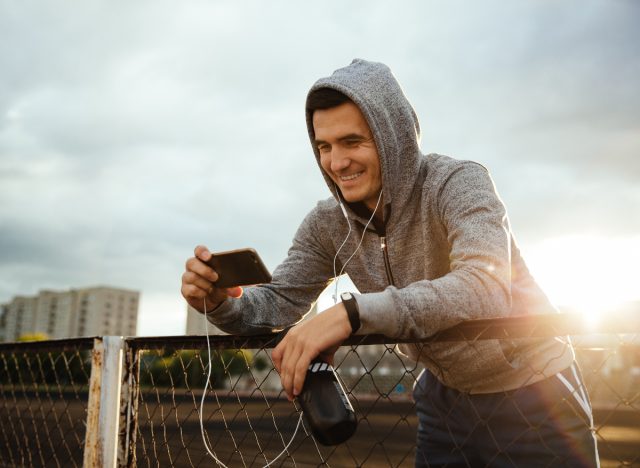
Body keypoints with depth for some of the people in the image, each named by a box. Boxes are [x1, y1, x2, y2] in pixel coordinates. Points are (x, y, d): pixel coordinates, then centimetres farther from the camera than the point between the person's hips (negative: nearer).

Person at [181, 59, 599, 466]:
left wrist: (353, 313, -51)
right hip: (446, 397, 4)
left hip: (532, 395, -4)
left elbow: (484, 288, -41)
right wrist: (222, 301, -30)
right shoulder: (327, 225, -8)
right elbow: (279, 304, -8)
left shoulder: (458, 183, -25)